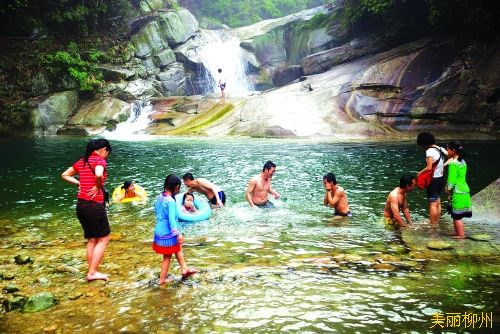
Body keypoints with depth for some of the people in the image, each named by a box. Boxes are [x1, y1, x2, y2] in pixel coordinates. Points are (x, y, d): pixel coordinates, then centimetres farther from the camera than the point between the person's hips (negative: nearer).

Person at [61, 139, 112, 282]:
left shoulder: (81, 161, 14)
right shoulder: (100, 160, -10)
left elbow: (65, 175, 23)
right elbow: (98, 175, -32)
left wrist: (80, 183, 12)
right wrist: (98, 187, -13)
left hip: (81, 204, 8)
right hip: (94, 205, -8)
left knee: (91, 239, 17)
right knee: (103, 239, 5)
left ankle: (91, 272, 20)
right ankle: (92, 272, 3)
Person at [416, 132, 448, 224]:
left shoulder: (430, 151, -19)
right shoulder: (441, 149, 5)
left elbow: (429, 168, -24)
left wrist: (420, 173, -9)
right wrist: (443, 165, 10)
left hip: (433, 179, -8)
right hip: (441, 178, 8)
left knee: (432, 204, -1)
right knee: (438, 203, 16)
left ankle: (432, 225, 4)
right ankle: (437, 223, 25)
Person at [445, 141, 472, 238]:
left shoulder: (453, 164, -17)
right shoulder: (463, 162, 10)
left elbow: (451, 181, -17)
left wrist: (449, 192, -5)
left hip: (458, 193, -9)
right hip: (465, 190, 9)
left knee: (457, 215, 1)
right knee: (455, 215, 17)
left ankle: (461, 235, 7)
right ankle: (457, 232, 26)